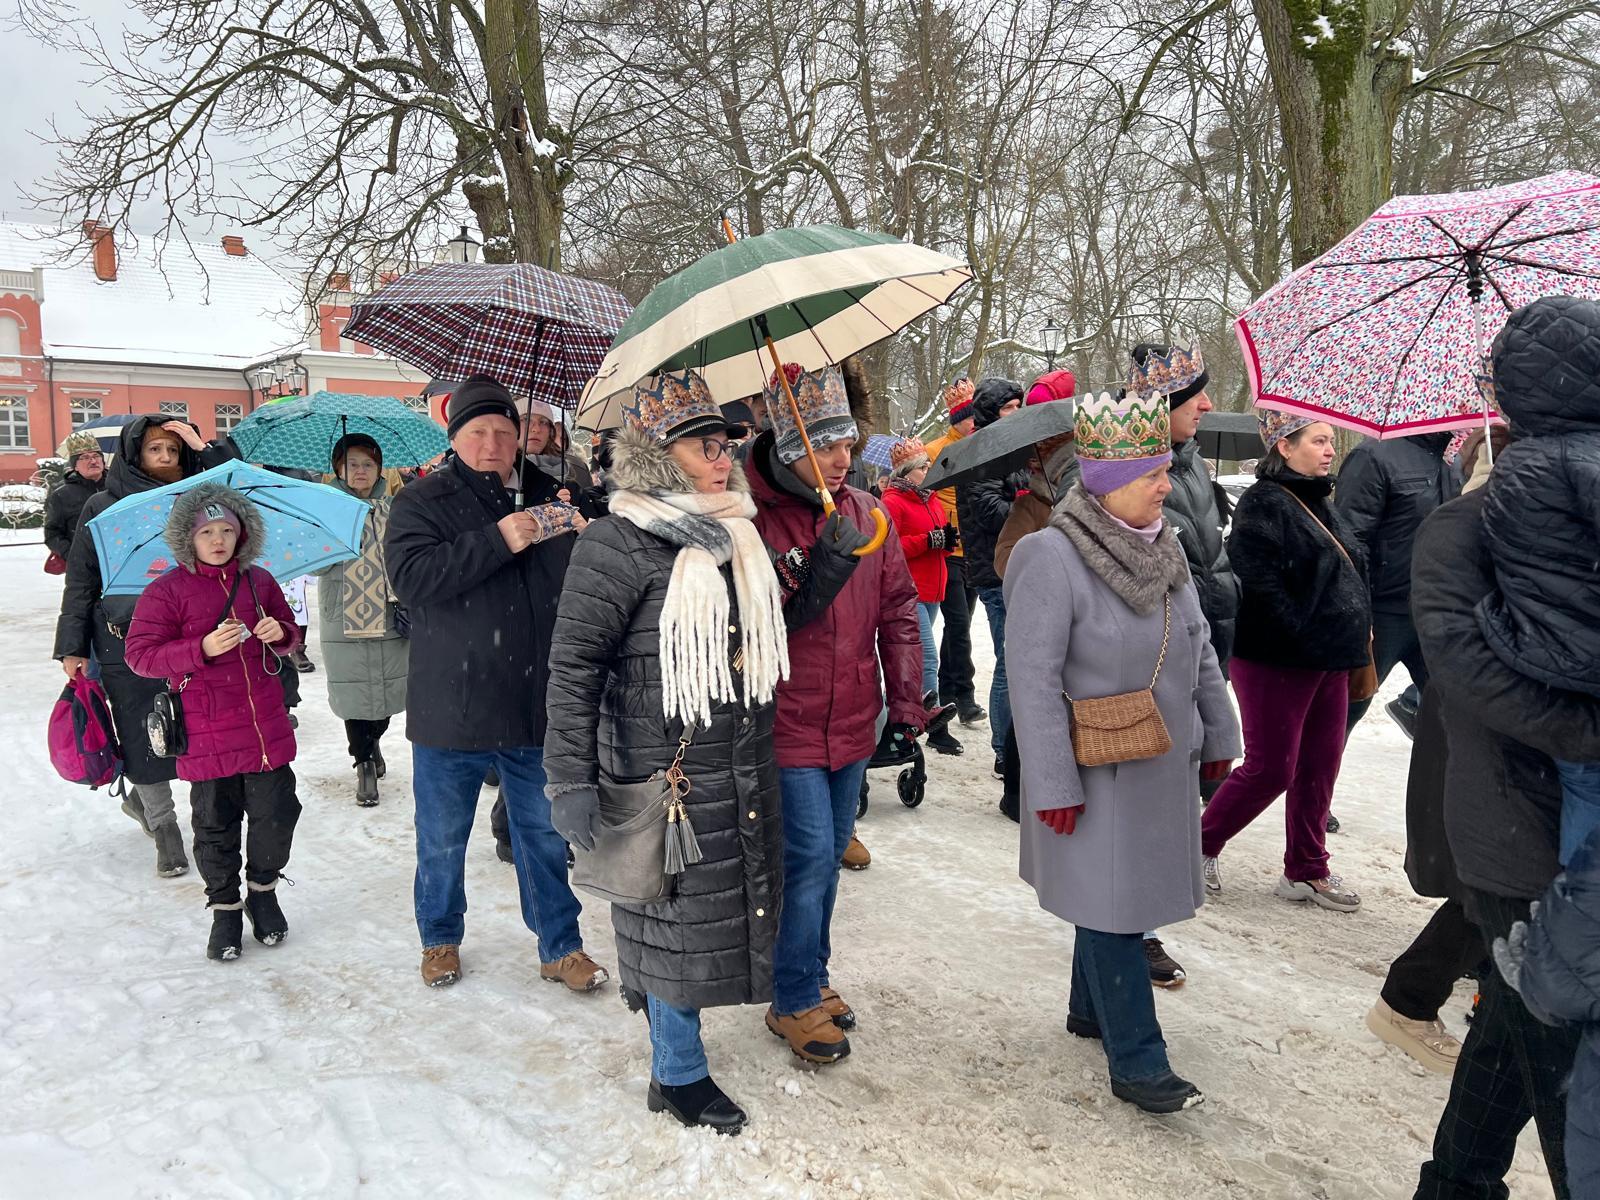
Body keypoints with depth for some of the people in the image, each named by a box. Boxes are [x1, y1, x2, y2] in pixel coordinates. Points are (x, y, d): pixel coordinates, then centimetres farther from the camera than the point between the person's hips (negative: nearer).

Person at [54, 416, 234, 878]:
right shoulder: (103, 507, 2)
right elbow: (81, 580, 3)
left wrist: (204, 449, -10)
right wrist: (72, 647, 0)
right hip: (125, 644, -2)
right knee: (142, 738, 3)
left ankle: (139, 796, 36)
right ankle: (164, 826, 19)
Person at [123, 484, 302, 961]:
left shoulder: (259, 581, 7)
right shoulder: (166, 591, -5)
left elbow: (290, 633, 20)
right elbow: (140, 655, -9)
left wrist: (280, 634, -5)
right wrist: (203, 648, -22)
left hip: (267, 729, 3)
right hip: (207, 737, -3)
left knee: (276, 814, 6)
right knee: (216, 826, 8)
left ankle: (263, 890, 31)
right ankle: (225, 908, 27)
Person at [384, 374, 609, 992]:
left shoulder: (549, 501, 7)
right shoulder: (423, 502, -2)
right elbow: (410, 576, -21)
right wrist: (499, 540, -26)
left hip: (536, 705, 2)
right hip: (450, 707, -2)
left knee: (546, 835, 14)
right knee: (443, 840, 15)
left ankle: (561, 946, 30)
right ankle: (441, 939, 38)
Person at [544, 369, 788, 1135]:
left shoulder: (734, 535, 9)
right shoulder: (618, 546, -15)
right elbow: (574, 668, -17)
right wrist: (572, 783, -19)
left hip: (743, 773, 7)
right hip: (666, 775, -7)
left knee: (722, 910, 17)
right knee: (678, 919, 5)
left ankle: (671, 1019, 41)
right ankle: (678, 1074, 25)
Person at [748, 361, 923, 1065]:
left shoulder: (865, 512, 4)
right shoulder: (754, 518, -14)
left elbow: (898, 608, 10)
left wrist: (906, 702, 7)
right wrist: (813, 577, -28)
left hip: (852, 725, 6)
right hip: (787, 729, -6)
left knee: (830, 855, 17)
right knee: (810, 858, -5)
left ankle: (811, 974, 37)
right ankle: (794, 1001, 16)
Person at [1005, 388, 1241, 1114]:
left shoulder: (1161, 544, 4)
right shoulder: (1053, 556, -20)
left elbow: (1199, 648, 14)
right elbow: (1033, 679, -20)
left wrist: (1217, 734, 16)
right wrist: (1054, 784, -19)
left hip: (1164, 764, 8)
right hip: (1098, 774, -8)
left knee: (1130, 896, 19)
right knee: (1112, 908, 2)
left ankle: (1090, 1009, 39)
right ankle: (1135, 1061, 15)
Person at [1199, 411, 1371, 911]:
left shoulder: (1320, 504, 16)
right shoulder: (1262, 503, -13)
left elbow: (1349, 574, 23)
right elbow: (1261, 582, -21)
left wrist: (1355, 632, 11)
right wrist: (1304, 636, -21)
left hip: (1328, 661, 9)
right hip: (1277, 662, -9)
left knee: (1319, 768, 13)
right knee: (1270, 770, -2)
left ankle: (1307, 870, 25)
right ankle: (1201, 845, 17)